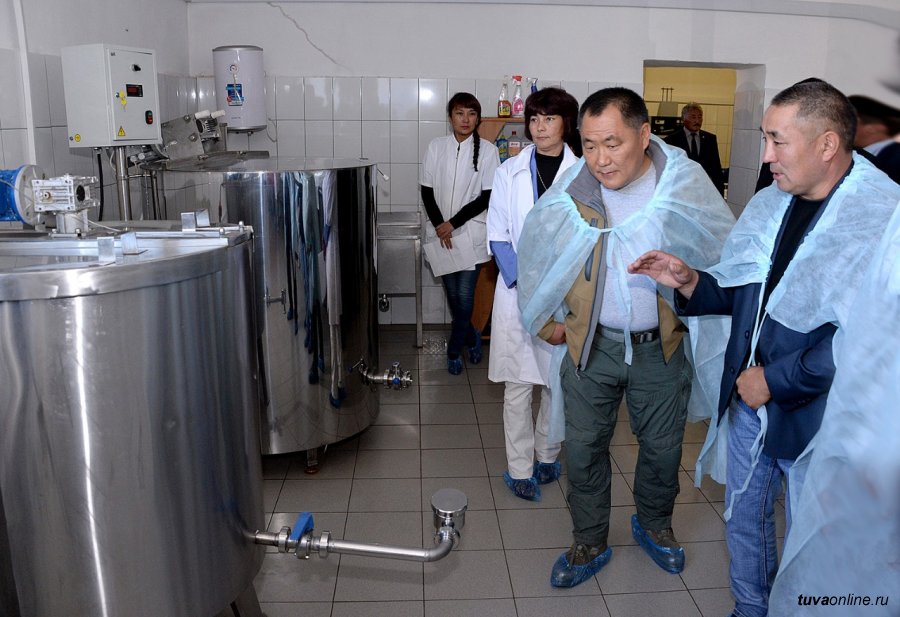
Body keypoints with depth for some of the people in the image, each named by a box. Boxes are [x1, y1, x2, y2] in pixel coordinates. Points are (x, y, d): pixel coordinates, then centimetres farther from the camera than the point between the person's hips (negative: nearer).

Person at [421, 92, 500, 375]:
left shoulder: (487, 150, -4)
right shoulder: (436, 147, 2)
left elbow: (487, 196, -7)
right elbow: (427, 191, 4)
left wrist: (453, 223, -11)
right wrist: (438, 225, -9)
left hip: (470, 233, -2)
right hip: (440, 233, 3)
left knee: (464, 297, -4)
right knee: (453, 295, 10)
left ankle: (454, 351, 17)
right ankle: (471, 337, 34)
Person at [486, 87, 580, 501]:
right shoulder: (510, 172, 3)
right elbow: (497, 237, 2)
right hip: (518, 292, 0)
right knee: (518, 383, 3)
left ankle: (547, 453, 30)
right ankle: (520, 468, 14)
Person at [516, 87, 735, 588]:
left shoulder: (686, 183, -11)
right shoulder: (571, 190, -10)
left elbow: (727, 252, 5)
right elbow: (534, 252, 6)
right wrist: (548, 322, 9)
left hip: (662, 347, 0)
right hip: (590, 344, 0)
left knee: (663, 447, 16)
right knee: (584, 447, 9)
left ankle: (654, 524, 45)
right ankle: (590, 544, 32)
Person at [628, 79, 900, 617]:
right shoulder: (770, 203, 2)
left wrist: (775, 379, -20)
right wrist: (690, 281, -7)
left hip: (816, 416, -6)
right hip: (747, 400, 6)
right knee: (744, 522, 23)